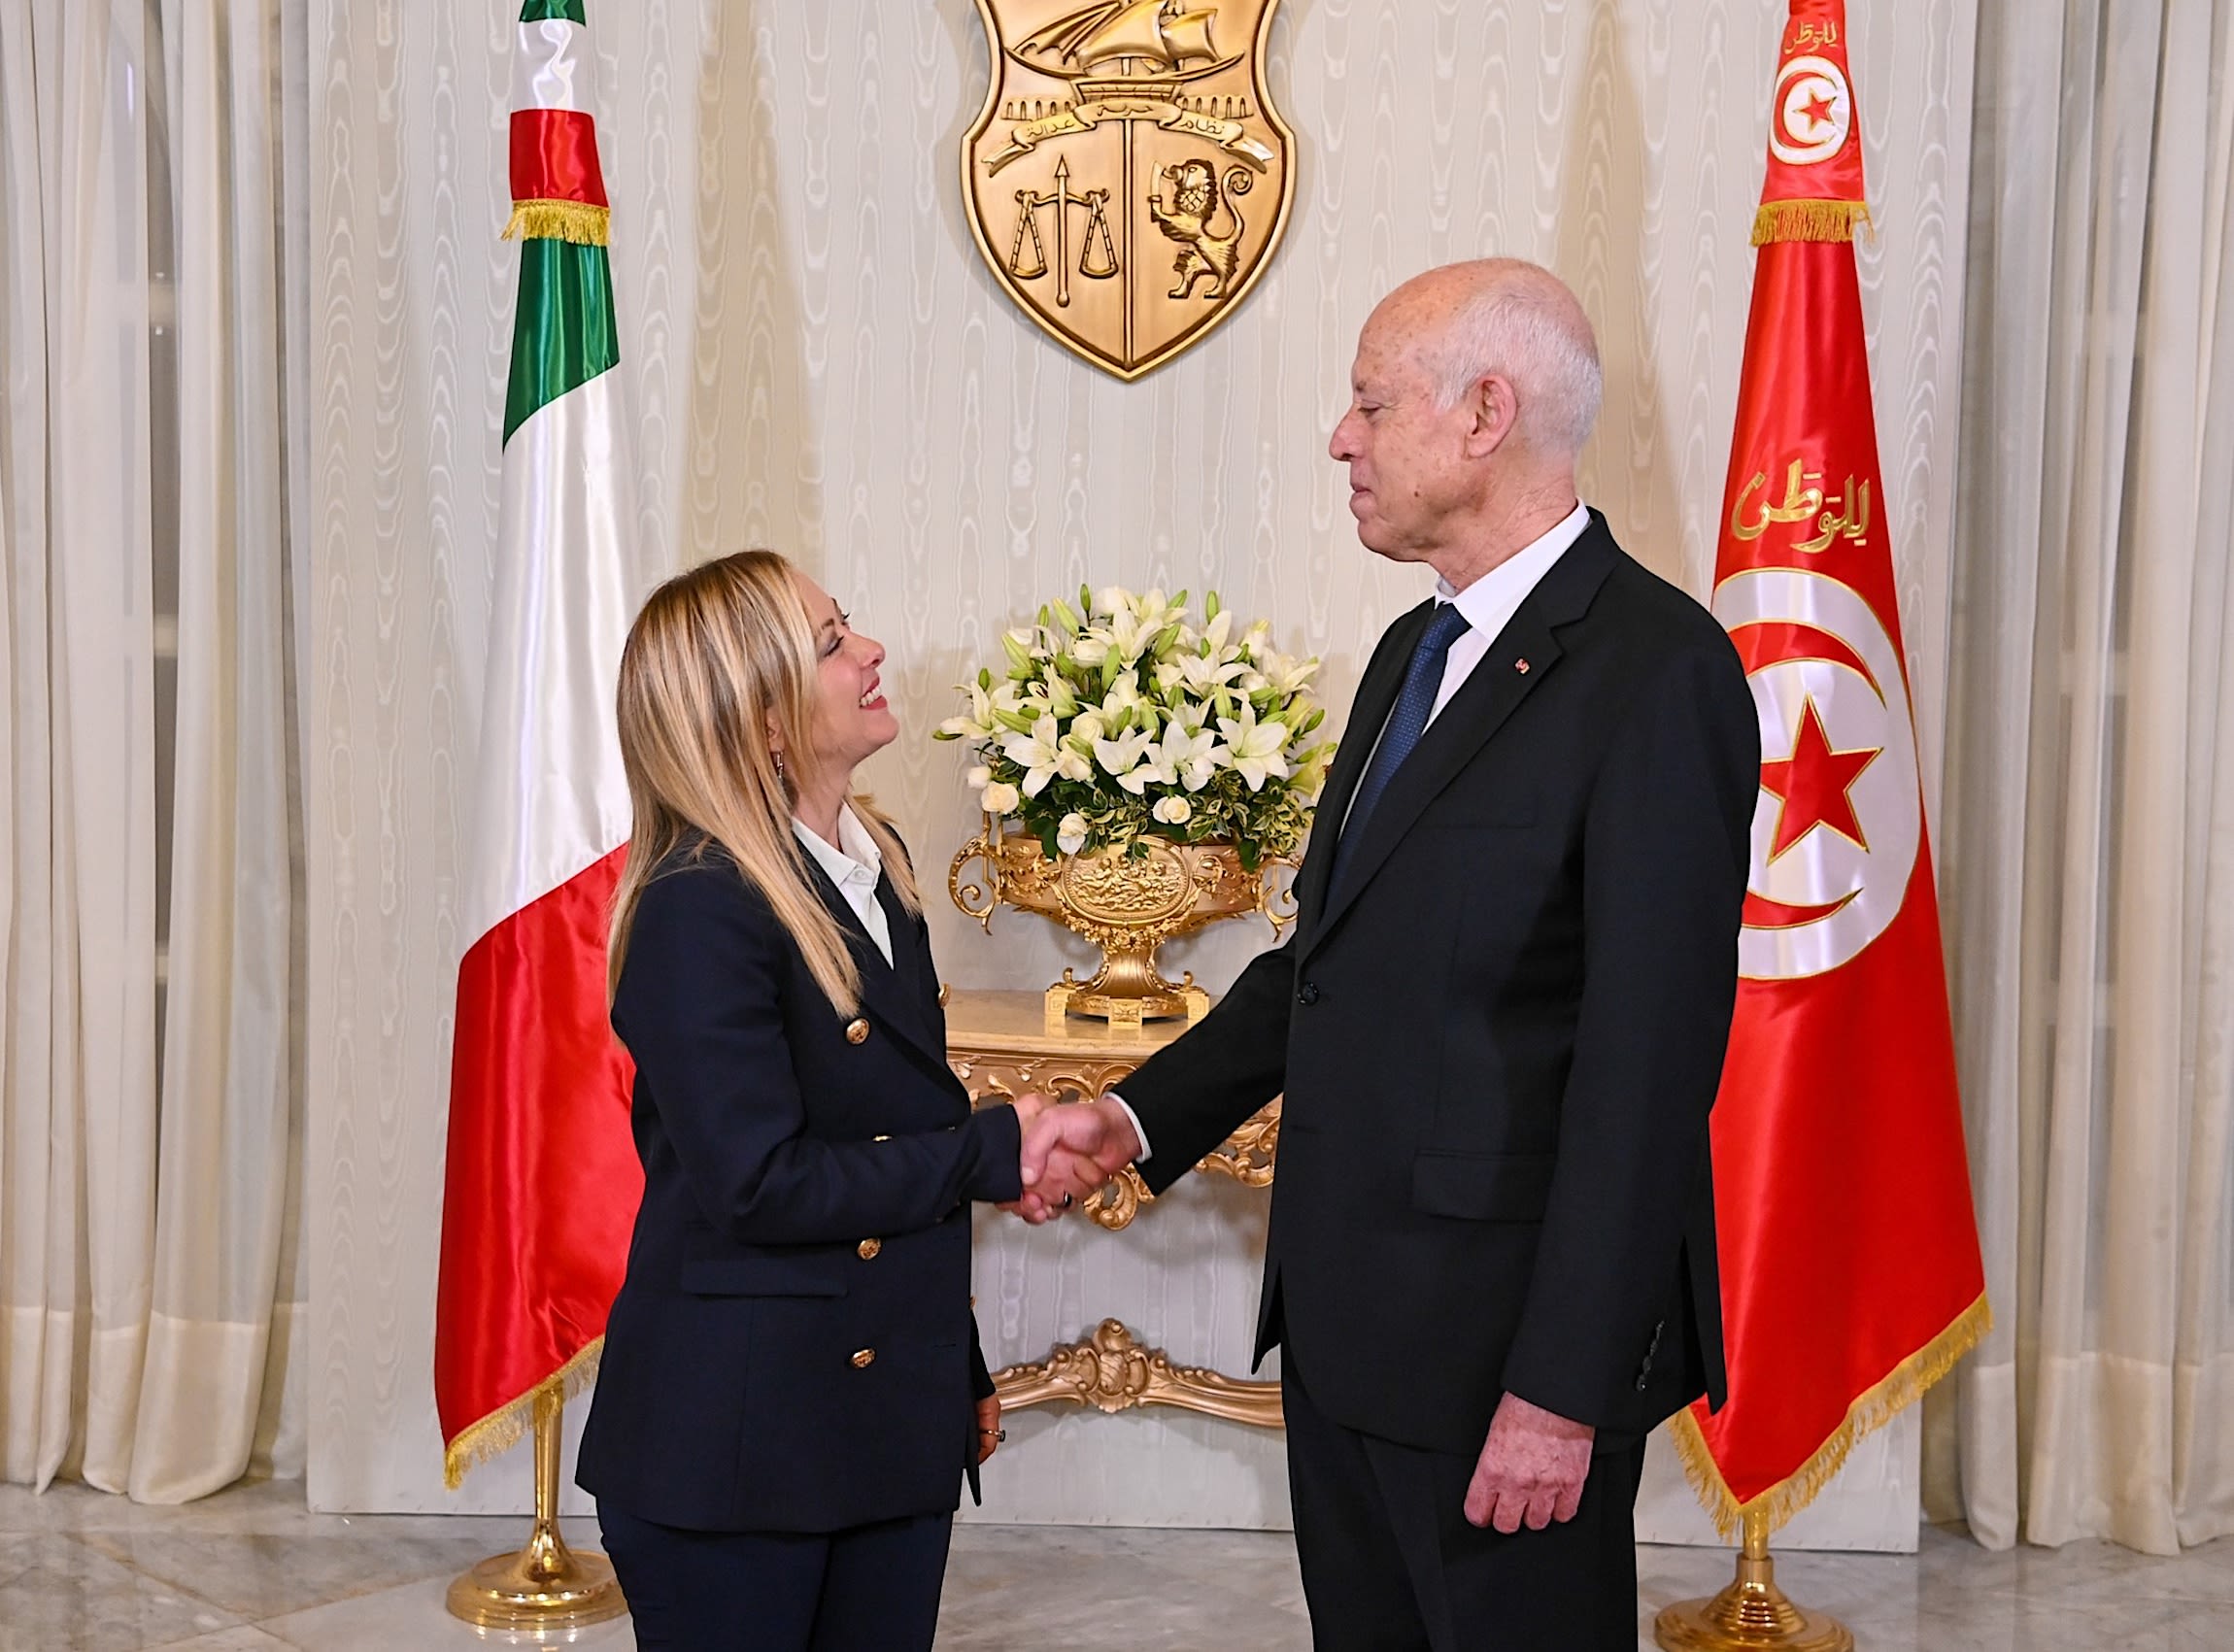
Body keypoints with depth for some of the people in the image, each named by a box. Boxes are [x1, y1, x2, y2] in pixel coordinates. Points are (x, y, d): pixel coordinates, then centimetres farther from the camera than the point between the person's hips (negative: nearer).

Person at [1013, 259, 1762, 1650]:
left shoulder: (1657, 671, -16)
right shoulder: (1417, 652, 13)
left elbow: (1649, 1059, -20)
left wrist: (1562, 1387, -21)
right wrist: (1138, 1120, 7)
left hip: (1505, 1337, -8)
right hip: (1343, 1325, 9)